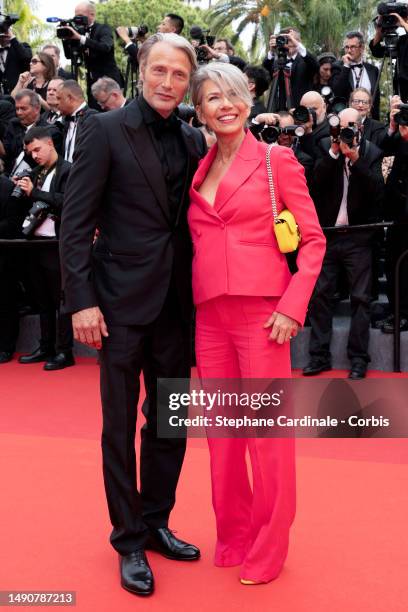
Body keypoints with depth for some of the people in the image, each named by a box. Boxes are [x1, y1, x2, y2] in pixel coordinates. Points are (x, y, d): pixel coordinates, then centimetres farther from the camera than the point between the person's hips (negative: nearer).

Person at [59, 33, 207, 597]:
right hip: (122, 298, -5)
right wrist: (81, 299, -15)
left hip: (176, 301, 5)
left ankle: (156, 523, 31)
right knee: (121, 424, 5)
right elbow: (75, 221, -10)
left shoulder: (193, 141, 9)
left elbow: (199, 217, 10)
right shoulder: (106, 130, -5)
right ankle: (129, 540, 20)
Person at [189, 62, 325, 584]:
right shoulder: (198, 170, 14)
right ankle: (232, 535, 26)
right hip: (210, 314, 5)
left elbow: (313, 239, -2)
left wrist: (293, 306, -11)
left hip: (261, 311, -4)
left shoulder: (277, 160, 1)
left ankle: (268, 546, 15)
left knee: (268, 429, 0)